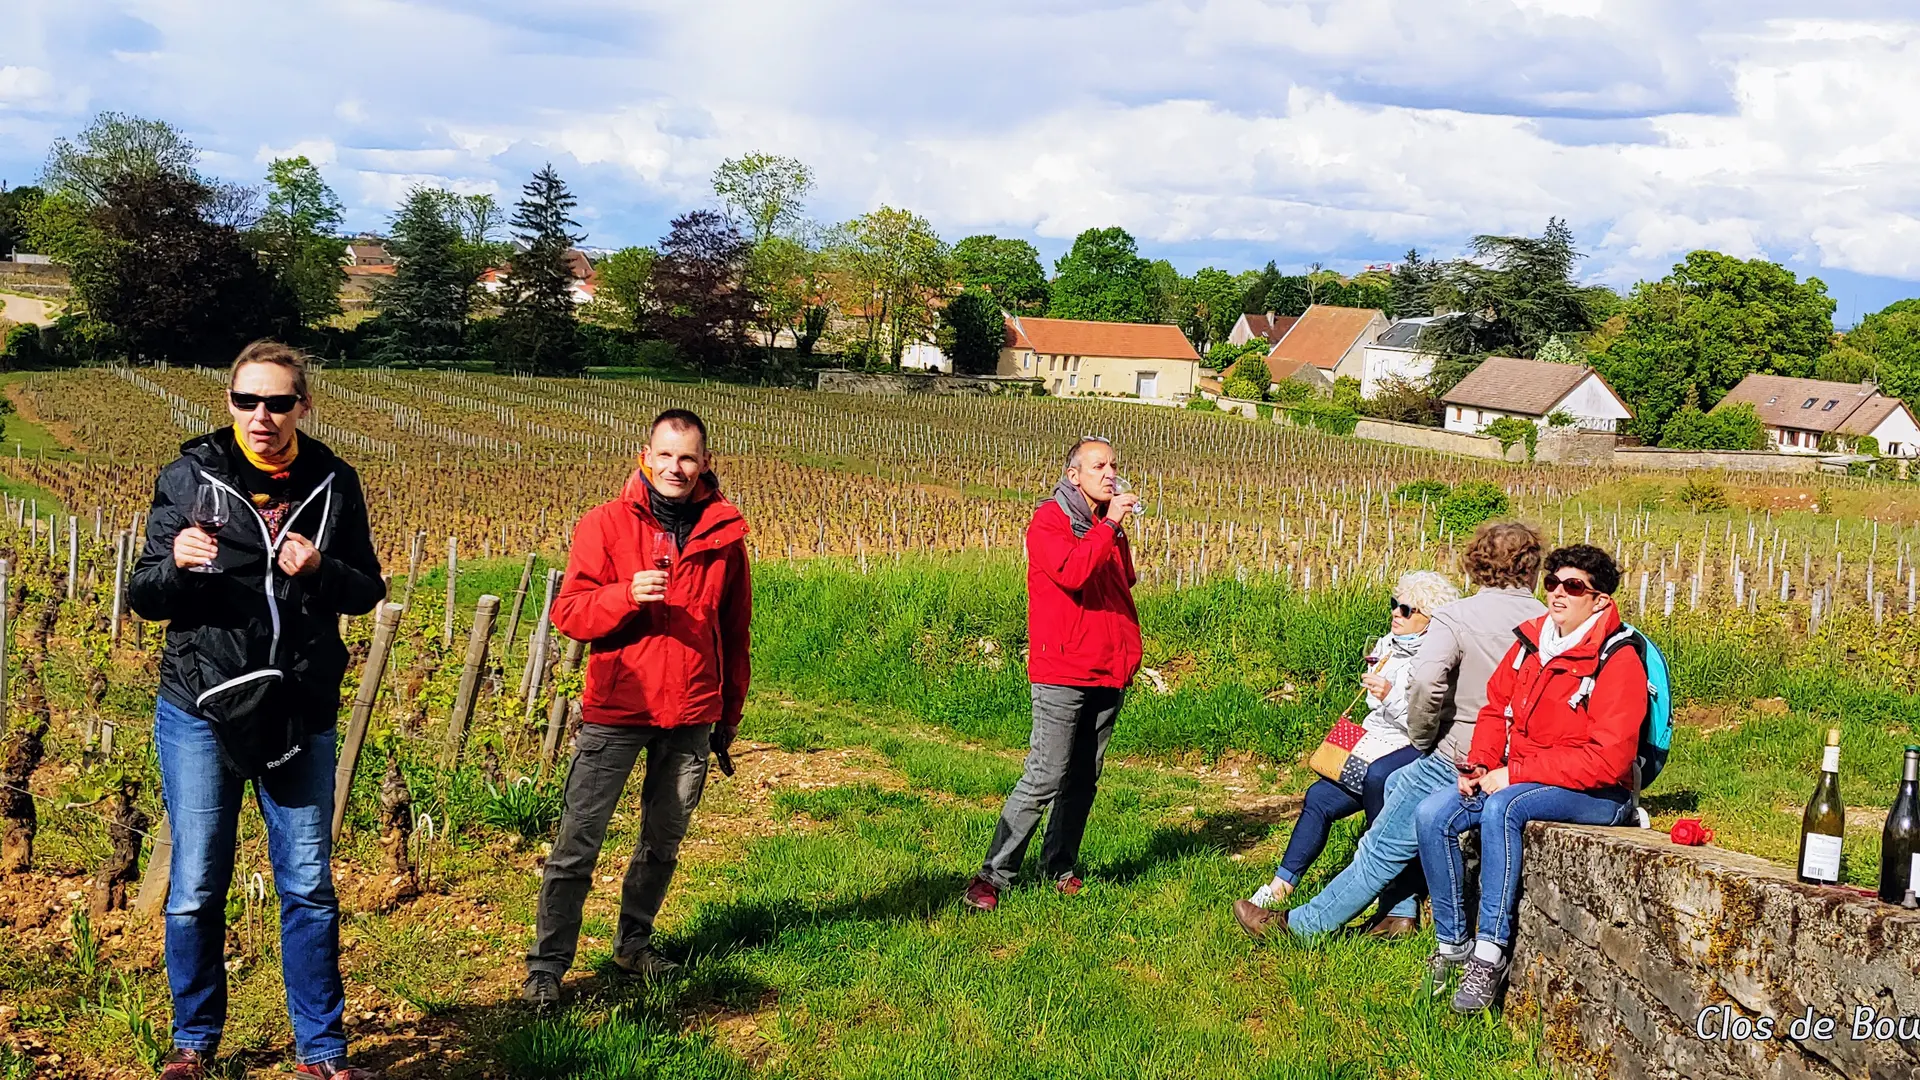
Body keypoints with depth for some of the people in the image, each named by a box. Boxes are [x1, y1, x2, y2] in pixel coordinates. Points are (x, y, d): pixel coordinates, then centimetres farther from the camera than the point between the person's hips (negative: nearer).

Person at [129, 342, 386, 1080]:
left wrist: (320, 571, -15)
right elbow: (145, 598, -1)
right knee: (197, 888, 5)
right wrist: (176, 563, -24)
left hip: (302, 718, 1)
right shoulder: (189, 477, -3)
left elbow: (367, 591, 6)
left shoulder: (333, 484, 1)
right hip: (200, 713, -1)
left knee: (309, 888, 7)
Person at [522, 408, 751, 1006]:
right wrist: (627, 594, -24)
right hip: (615, 710, -3)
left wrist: (729, 715, 16)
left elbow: (734, 633, 13)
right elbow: (568, 613, -6)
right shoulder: (605, 524, -2)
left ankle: (633, 946, 30)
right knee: (577, 843, -4)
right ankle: (546, 965, 4)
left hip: (691, 716, 3)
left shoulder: (724, 533, 5)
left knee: (663, 843, 14)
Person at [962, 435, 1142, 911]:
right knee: (1045, 777, -10)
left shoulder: (1110, 525, 16)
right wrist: (1109, 524, -20)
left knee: (1084, 778, 10)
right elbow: (1072, 571, -25)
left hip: (1109, 674, 7)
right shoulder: (1049, 521, -7)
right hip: (1062, 673, -7)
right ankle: (994, 874, -4)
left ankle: (1061, 867, 21)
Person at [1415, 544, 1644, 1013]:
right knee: (1432, 814, -12)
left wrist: (1514, 773, -22)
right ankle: (1452, 942, -1)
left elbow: (1608, 760, -24)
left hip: (1597, 796, -7)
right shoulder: (1531, 641, 5)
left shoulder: (1619, 662, -17)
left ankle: (1490, 951, -29)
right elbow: (1496, 708, 16)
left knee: (1502, 807, -35)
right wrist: (1480, 765, -4)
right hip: (1514, 779, 7)